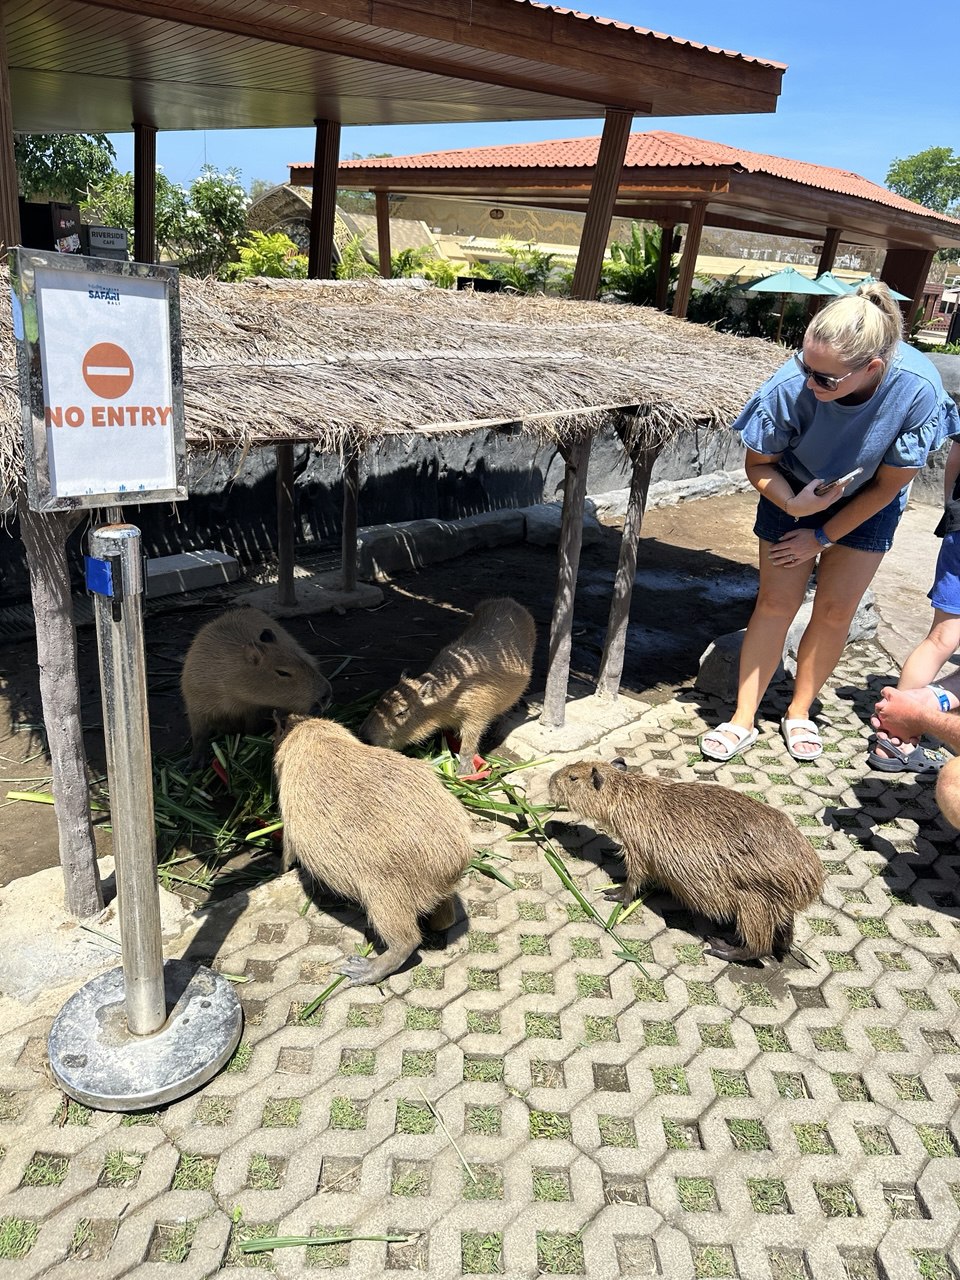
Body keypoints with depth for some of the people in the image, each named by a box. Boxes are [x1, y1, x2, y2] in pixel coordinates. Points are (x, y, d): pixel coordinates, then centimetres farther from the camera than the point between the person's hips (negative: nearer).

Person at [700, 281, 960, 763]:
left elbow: (889, 485, -18)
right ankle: (743, 719, 10)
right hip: (794, 492, -1)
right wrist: (793, 505, -35)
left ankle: (799, 712, 23)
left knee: (835, 610, 3)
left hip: (866, 503, 1)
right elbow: (758, 464, -16)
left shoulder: (918, 389, -34)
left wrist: (822, 537, -13)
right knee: (776, 601, -2)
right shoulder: (790, 386, -35)